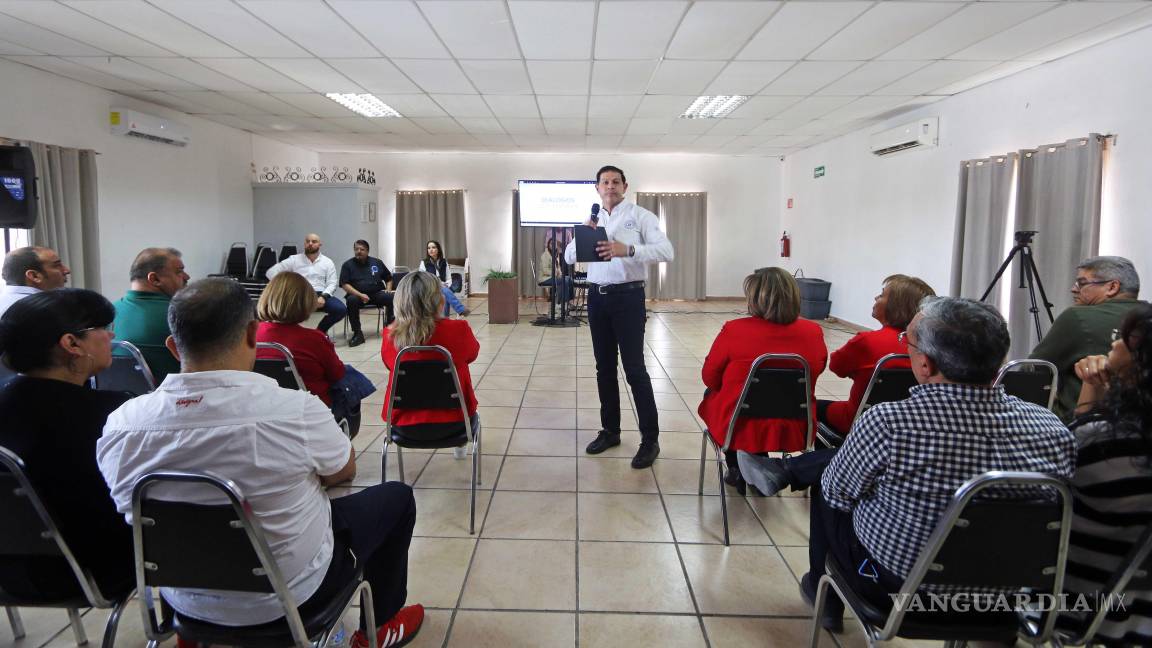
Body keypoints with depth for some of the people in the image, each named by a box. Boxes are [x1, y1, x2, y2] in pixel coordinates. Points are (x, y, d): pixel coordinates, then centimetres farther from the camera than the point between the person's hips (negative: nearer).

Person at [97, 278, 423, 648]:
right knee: (397, 495, 15)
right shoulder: (295, 410, -30)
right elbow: (344, 471, -9)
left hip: (183, 599, 5)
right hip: (288, 596, -4)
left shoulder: (120, 424, -18)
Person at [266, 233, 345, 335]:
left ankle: (320, 330, 3)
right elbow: (271, 272, 6)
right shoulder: (294, 259, 10)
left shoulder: (327, 262, 14)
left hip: (320, 295, 2)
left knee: (341, 309, -26)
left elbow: (331, 283, 6)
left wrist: (323, 296, -15)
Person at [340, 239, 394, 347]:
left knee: (390, 298, -28)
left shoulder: (377, 262, 13)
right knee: (351, 300, -35)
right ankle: (357, 333, -24)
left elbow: (389, 279, 21)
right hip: (357, 294, -1)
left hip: (377, 294, 2)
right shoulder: (347, 265, 5)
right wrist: (360, 295, -18)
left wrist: (388, 289, 0)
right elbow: (344, 284, -5)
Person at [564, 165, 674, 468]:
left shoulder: (640, 215, -2)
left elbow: (666, 250, -14)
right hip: (597, 296, 5)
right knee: (604, 367, 11)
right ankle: (610, 430, 24)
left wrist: (628, 249, -29)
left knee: (634, 368, -5)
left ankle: (650, 439, 4)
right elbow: (569, 257, 9)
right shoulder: (591, 220, 14)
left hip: (628, 297, -5)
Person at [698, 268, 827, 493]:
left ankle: (738, 471, 32)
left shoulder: (734, 330, -19)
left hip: (741, 430, -3)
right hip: (795, 432, 4)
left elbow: (709, 378, -5)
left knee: (712, 394, 29)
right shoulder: (814, 332, -9)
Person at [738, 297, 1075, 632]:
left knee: (824, 485, 25)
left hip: (894, 586, -4)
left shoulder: (888, 422, -33)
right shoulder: (1053, 429, -20)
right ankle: (784, 470, 40)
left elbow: (836, 493, -15)